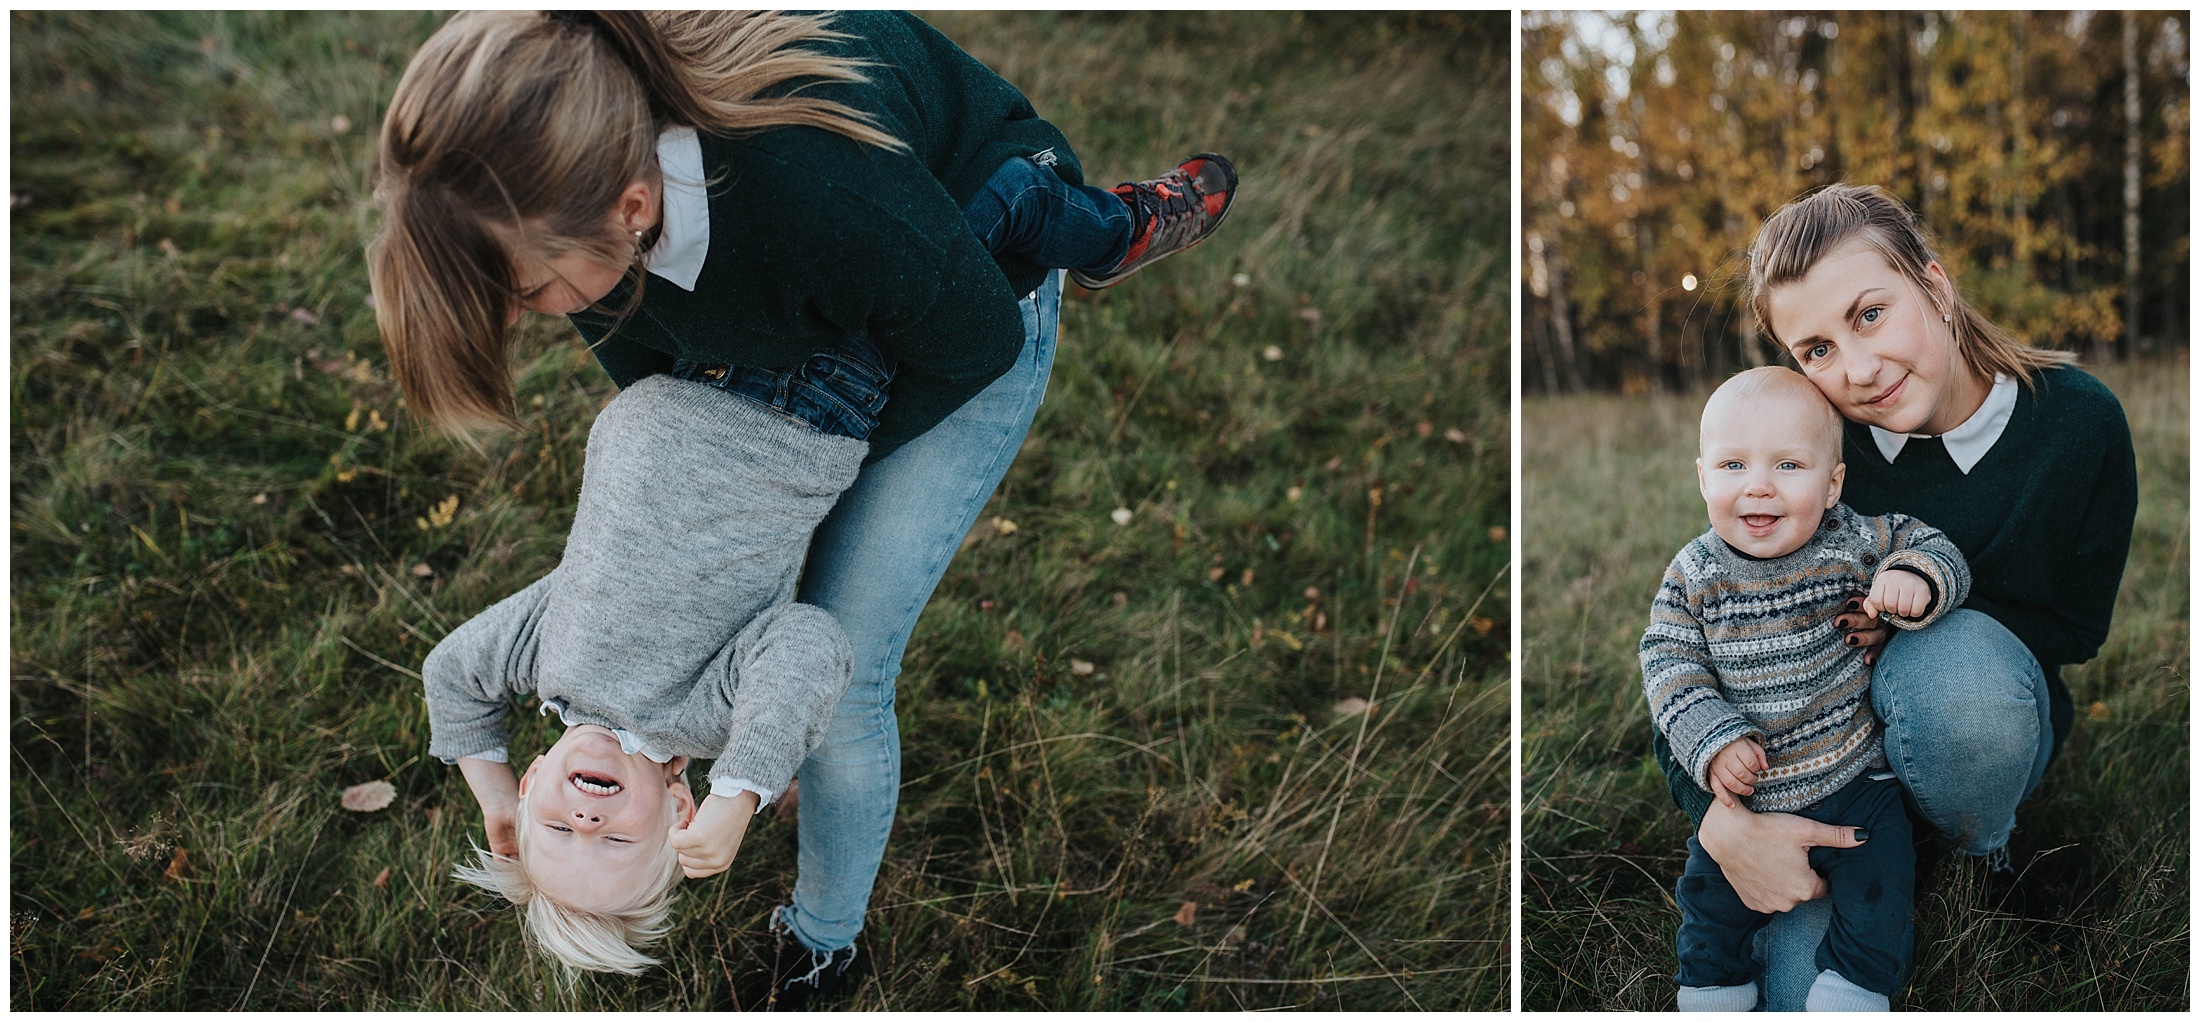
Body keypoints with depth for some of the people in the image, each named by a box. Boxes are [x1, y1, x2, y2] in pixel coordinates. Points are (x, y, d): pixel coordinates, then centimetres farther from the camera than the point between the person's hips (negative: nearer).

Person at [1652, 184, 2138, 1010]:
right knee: (1801, 995, -19)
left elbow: (2078, 626, -5)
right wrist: (1720, 817, -33)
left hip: (1990, 724, 0)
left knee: (1961, 658, -37)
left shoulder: (2079, 421, -17)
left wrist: (1916, 621, -24)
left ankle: (1981, 844, -3)